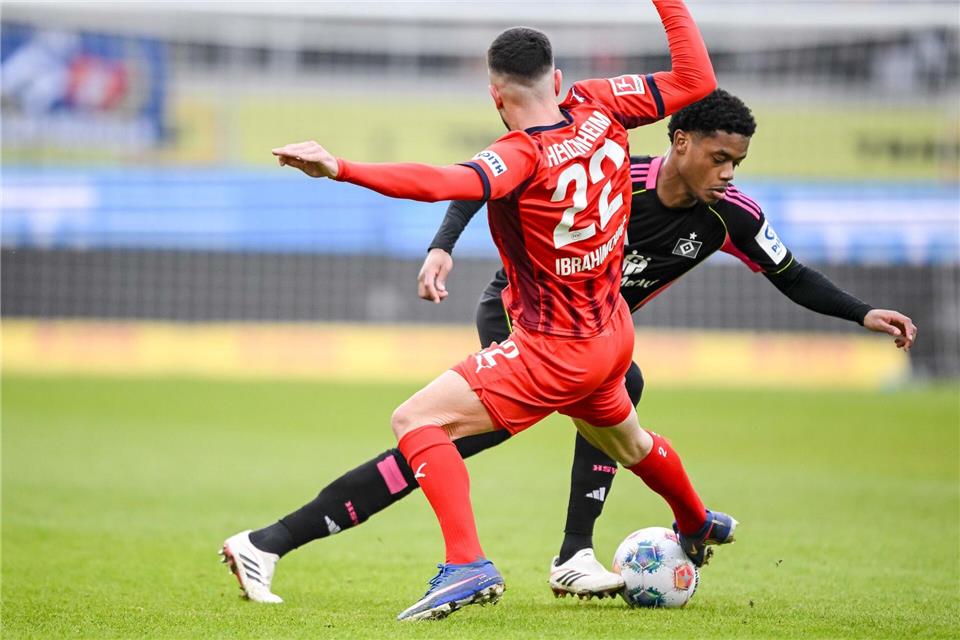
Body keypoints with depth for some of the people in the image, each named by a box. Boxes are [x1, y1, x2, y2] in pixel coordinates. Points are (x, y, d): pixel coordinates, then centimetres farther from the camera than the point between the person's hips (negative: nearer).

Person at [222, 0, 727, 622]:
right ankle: (699, 524, 63)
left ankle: (468, 564, -25)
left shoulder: (522, 156, -27)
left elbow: (445, 183, -45)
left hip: (557, 350, -9)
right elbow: (697, 81, -2)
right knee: (623, 438, 37)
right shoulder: (598, 107, -9)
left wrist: (340, 168, -52)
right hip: (613, 334, 9)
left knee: (417, 419, -13)